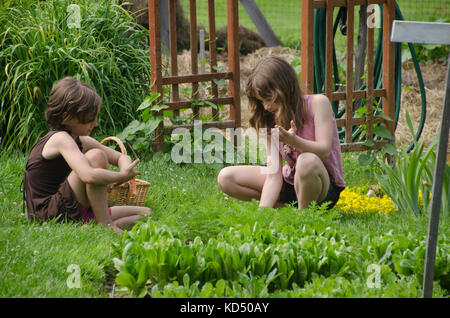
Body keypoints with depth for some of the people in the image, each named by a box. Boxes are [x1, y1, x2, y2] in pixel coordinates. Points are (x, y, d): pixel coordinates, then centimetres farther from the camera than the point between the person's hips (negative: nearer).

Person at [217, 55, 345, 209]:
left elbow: (324, 151, -22)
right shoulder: (271, 120, -1)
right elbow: (273, 174, -8)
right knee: (225, 177, -5)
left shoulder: (317, 103, -13)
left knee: (307, 161, -42)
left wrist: (293, 141, -41)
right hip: (290, 181, 6)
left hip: (326, 187, -6)